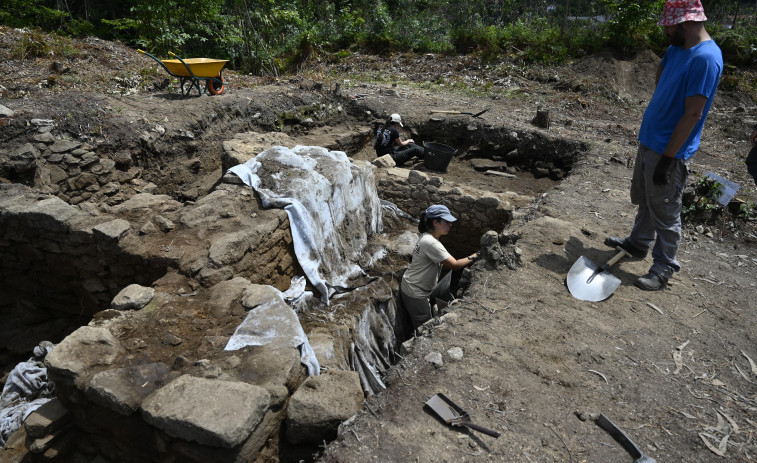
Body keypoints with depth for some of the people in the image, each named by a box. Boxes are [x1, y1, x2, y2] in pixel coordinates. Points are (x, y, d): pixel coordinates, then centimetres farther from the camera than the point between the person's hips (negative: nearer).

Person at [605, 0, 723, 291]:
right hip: (650, 141, 9)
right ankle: (637, 244, 40)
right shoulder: (676, 49, 7)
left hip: (669, 151, -9)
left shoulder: (705, 58, -21)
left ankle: (664, 268, 16)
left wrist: (667, 158, -23)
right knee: (644, 200, 22)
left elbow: (693, 115, -24)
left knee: (665, 212, 2)